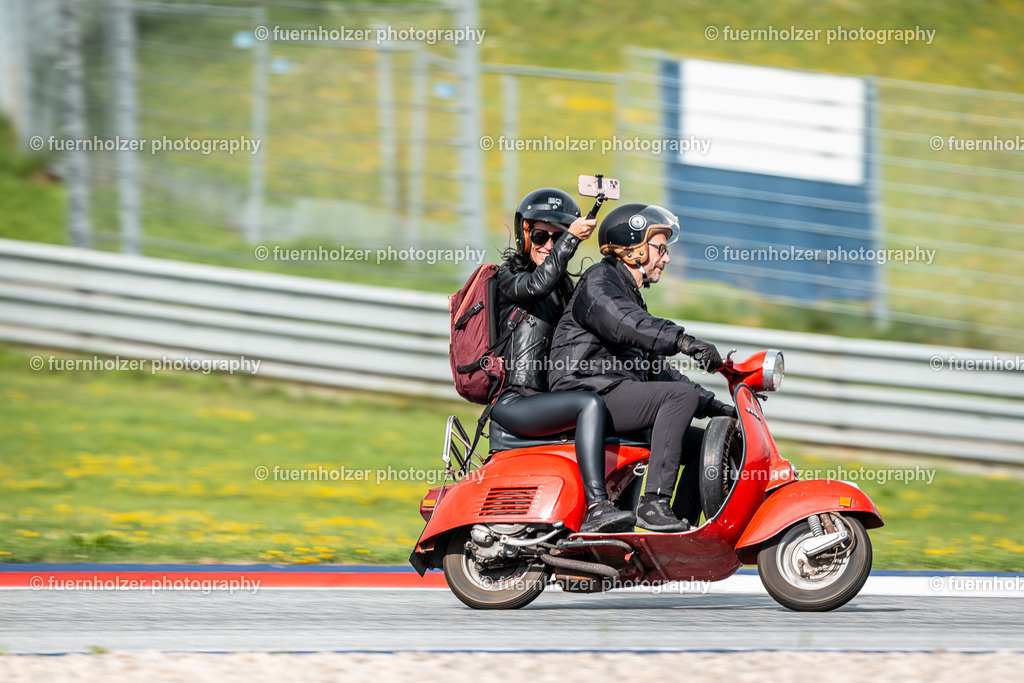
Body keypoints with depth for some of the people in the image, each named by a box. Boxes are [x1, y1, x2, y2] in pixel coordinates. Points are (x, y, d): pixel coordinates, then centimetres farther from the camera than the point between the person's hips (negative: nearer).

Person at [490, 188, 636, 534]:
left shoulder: (564, 288, 24)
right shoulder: (507, 275, 0)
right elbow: (535, 285, -23)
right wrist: (570, 240, -28)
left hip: (544, 397, 9)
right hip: (512, 401, -9)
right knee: (591, 405, -30)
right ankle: (596, 509, -42)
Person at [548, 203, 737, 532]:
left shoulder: (632, 298, 29)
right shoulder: (599, 281, -1)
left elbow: (656, 370, 30)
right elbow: (621, 323, -25)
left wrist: (714, 406, 20)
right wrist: (682, 341, -38)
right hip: (589, 393, -10)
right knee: (682, 395, -27)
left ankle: (683, 523, -6)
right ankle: (654, 503, -35)